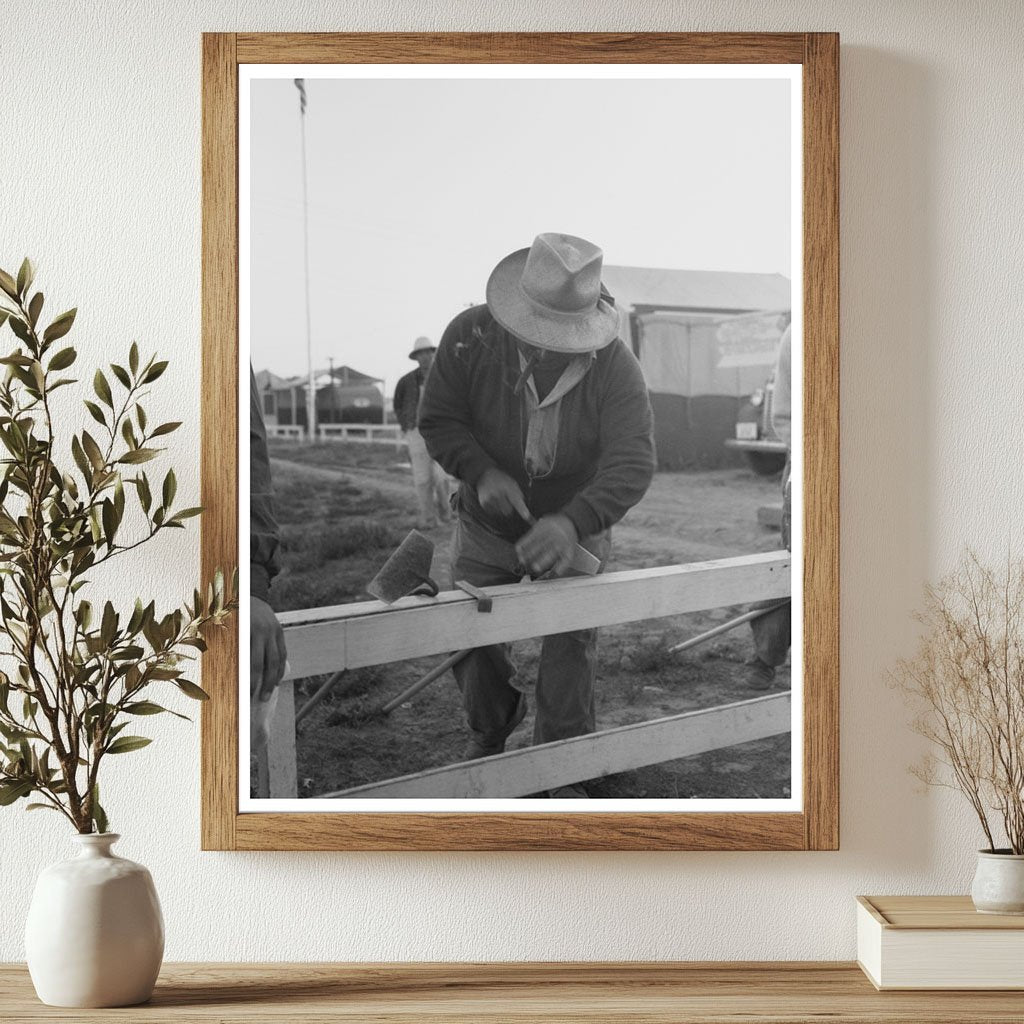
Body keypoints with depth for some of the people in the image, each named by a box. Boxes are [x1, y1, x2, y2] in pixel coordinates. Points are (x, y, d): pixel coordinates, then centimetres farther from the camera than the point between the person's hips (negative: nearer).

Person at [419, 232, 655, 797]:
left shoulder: (614, 367, -28)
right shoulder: (471, 337, -25)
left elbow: (632, 464, -35)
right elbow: (438, 419, -15)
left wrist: (573, 522, -52)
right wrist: (482, 472, -34)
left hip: (573, 529, -1)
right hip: (485, 529, 2)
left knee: (571, 645, -4)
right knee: (476, 639, 10)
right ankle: (488, 735, 40)